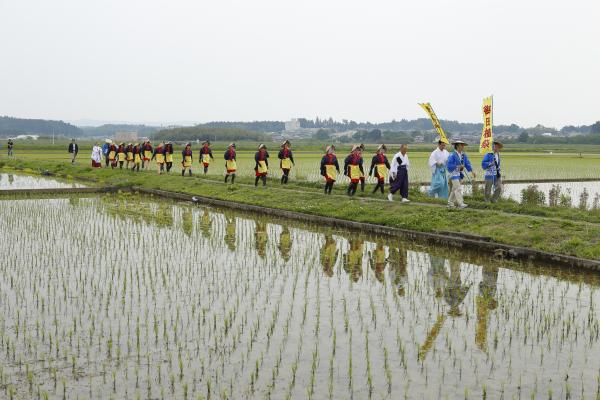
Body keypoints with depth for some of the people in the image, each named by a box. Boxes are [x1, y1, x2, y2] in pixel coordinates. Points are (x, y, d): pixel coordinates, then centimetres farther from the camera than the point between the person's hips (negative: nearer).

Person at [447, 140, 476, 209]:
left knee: (454, 189, 12)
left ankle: (450, 203, 19)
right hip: (454, 174, -7)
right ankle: (460, 204, -16)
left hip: (460, 174, 8)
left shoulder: (463, 155, 9)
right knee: (458, 189, -13)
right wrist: (458, 167, -20)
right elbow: (449, 165, -17)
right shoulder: (452, 155, -14)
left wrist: (472, 171, -11)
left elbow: (467, 163, 2)